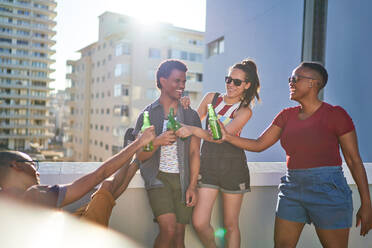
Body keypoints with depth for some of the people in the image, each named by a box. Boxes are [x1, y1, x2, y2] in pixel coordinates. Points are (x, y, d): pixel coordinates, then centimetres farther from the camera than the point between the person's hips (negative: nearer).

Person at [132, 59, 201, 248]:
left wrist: (192, 186, -3)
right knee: (168, 229, -17)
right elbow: (140, 156, 2)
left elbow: (194, 152, 5)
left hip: (182, 178, 2)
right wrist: (157, 142, -18)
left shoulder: (191, 115, 8)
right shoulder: (147, 115, 2)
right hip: (158, 176, -2)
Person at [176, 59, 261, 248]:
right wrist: (186, 109, -2)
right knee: (199, 223, -4)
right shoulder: (211, 98, 7)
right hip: (208, 163, 2)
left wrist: (193, 130, -29)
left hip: (233, 166, -2)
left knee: (231, 225, 7)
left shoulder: (244, 111, -2)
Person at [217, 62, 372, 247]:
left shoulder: (335, 114, -7)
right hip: (292, 189, 5)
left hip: (328, 191, -4)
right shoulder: (287, 115, 7)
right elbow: (258, 145, 7)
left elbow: (354, 161, -5)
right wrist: (227, 137, -5)